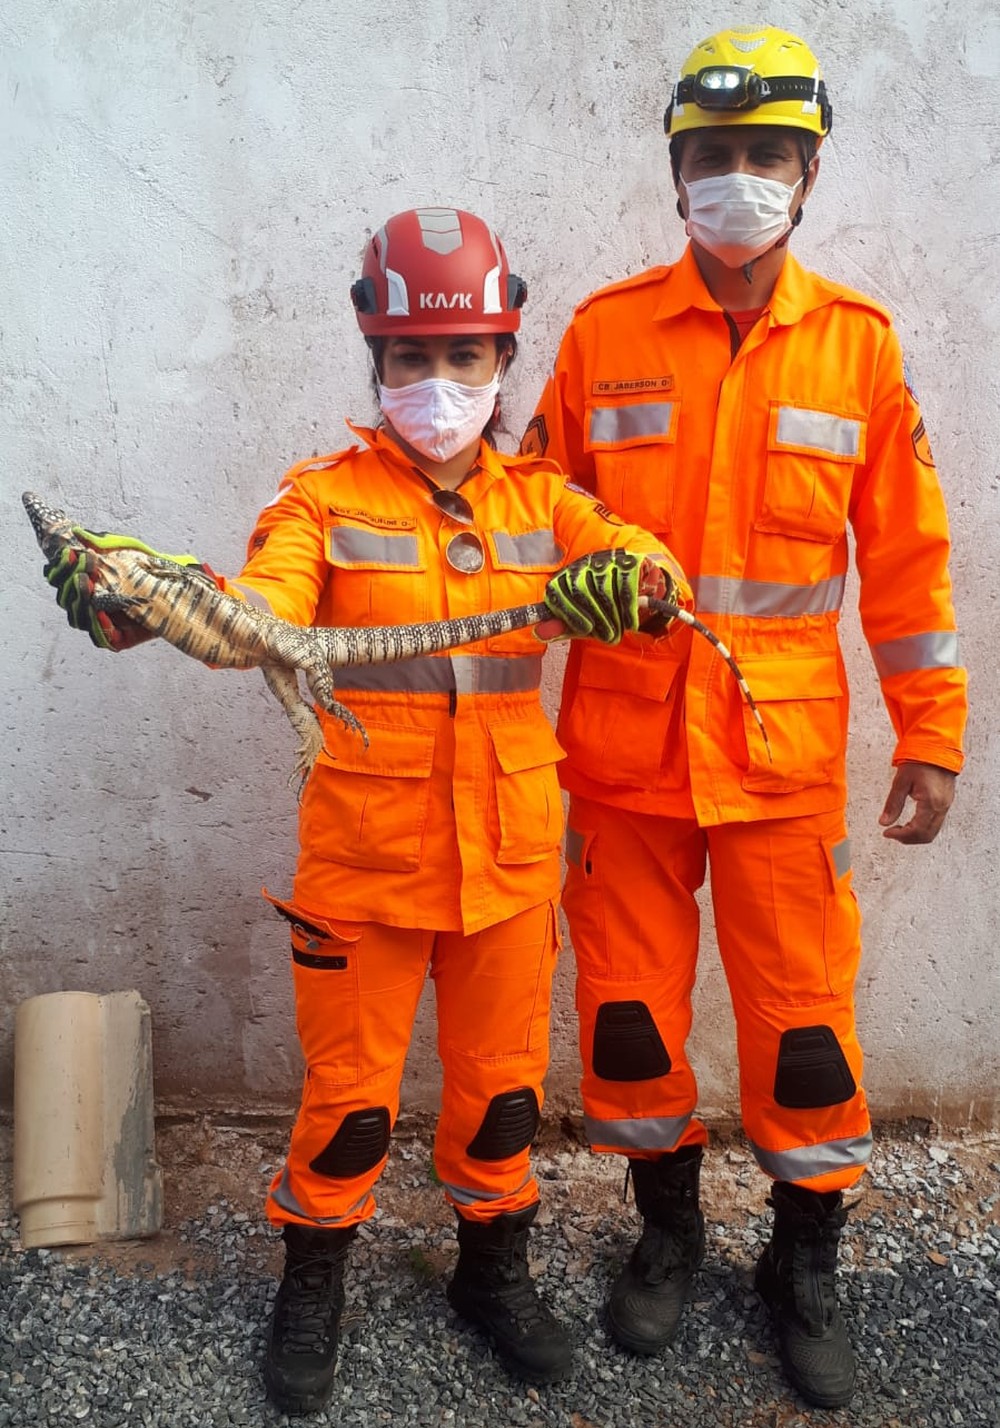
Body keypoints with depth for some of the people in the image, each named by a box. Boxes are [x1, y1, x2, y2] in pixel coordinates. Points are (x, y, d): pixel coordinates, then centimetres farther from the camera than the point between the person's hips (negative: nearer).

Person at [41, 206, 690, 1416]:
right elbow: (258, 612, -21)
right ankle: (311, 1288, 36)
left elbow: (639, 565, -13)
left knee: (501, 1081, 16)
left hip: (509, 853, 3)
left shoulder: (541, 499, 5)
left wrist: (631, 577, -37)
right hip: (364, 854, -2)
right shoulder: (324, 498, -3)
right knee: (350, 1093, 10)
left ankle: (493, 1269, 41)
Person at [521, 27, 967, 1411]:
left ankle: (806, 1265, 31)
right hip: (624, 749, 1)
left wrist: (931, 737, 3)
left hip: (784, 754, 0)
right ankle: (668, 1229, 36)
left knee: (803, 1018, 6)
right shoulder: (604, 333, 2)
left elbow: (905, 553, 5)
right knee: (629, 1005, 10)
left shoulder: (858, 342, 3)